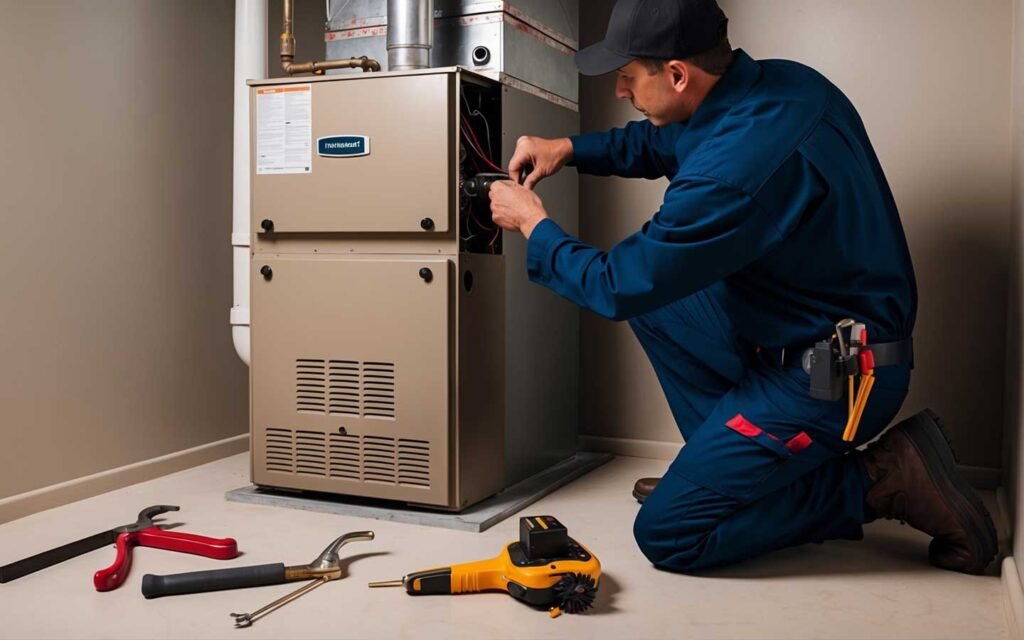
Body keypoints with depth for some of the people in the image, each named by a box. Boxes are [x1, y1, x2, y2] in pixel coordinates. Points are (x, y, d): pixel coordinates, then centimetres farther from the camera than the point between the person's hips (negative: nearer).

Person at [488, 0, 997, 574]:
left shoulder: (734, 169, -30)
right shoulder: (783, 82, -2)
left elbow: (618, 286, -18)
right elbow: (665, 141, 18)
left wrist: (533, 225, -2)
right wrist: (570, 150, 8)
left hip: (829, 379, -9)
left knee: (665, 535, -3)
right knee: (654, 295, 14)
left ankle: (877, 480, -1)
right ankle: (729, 465, 16)